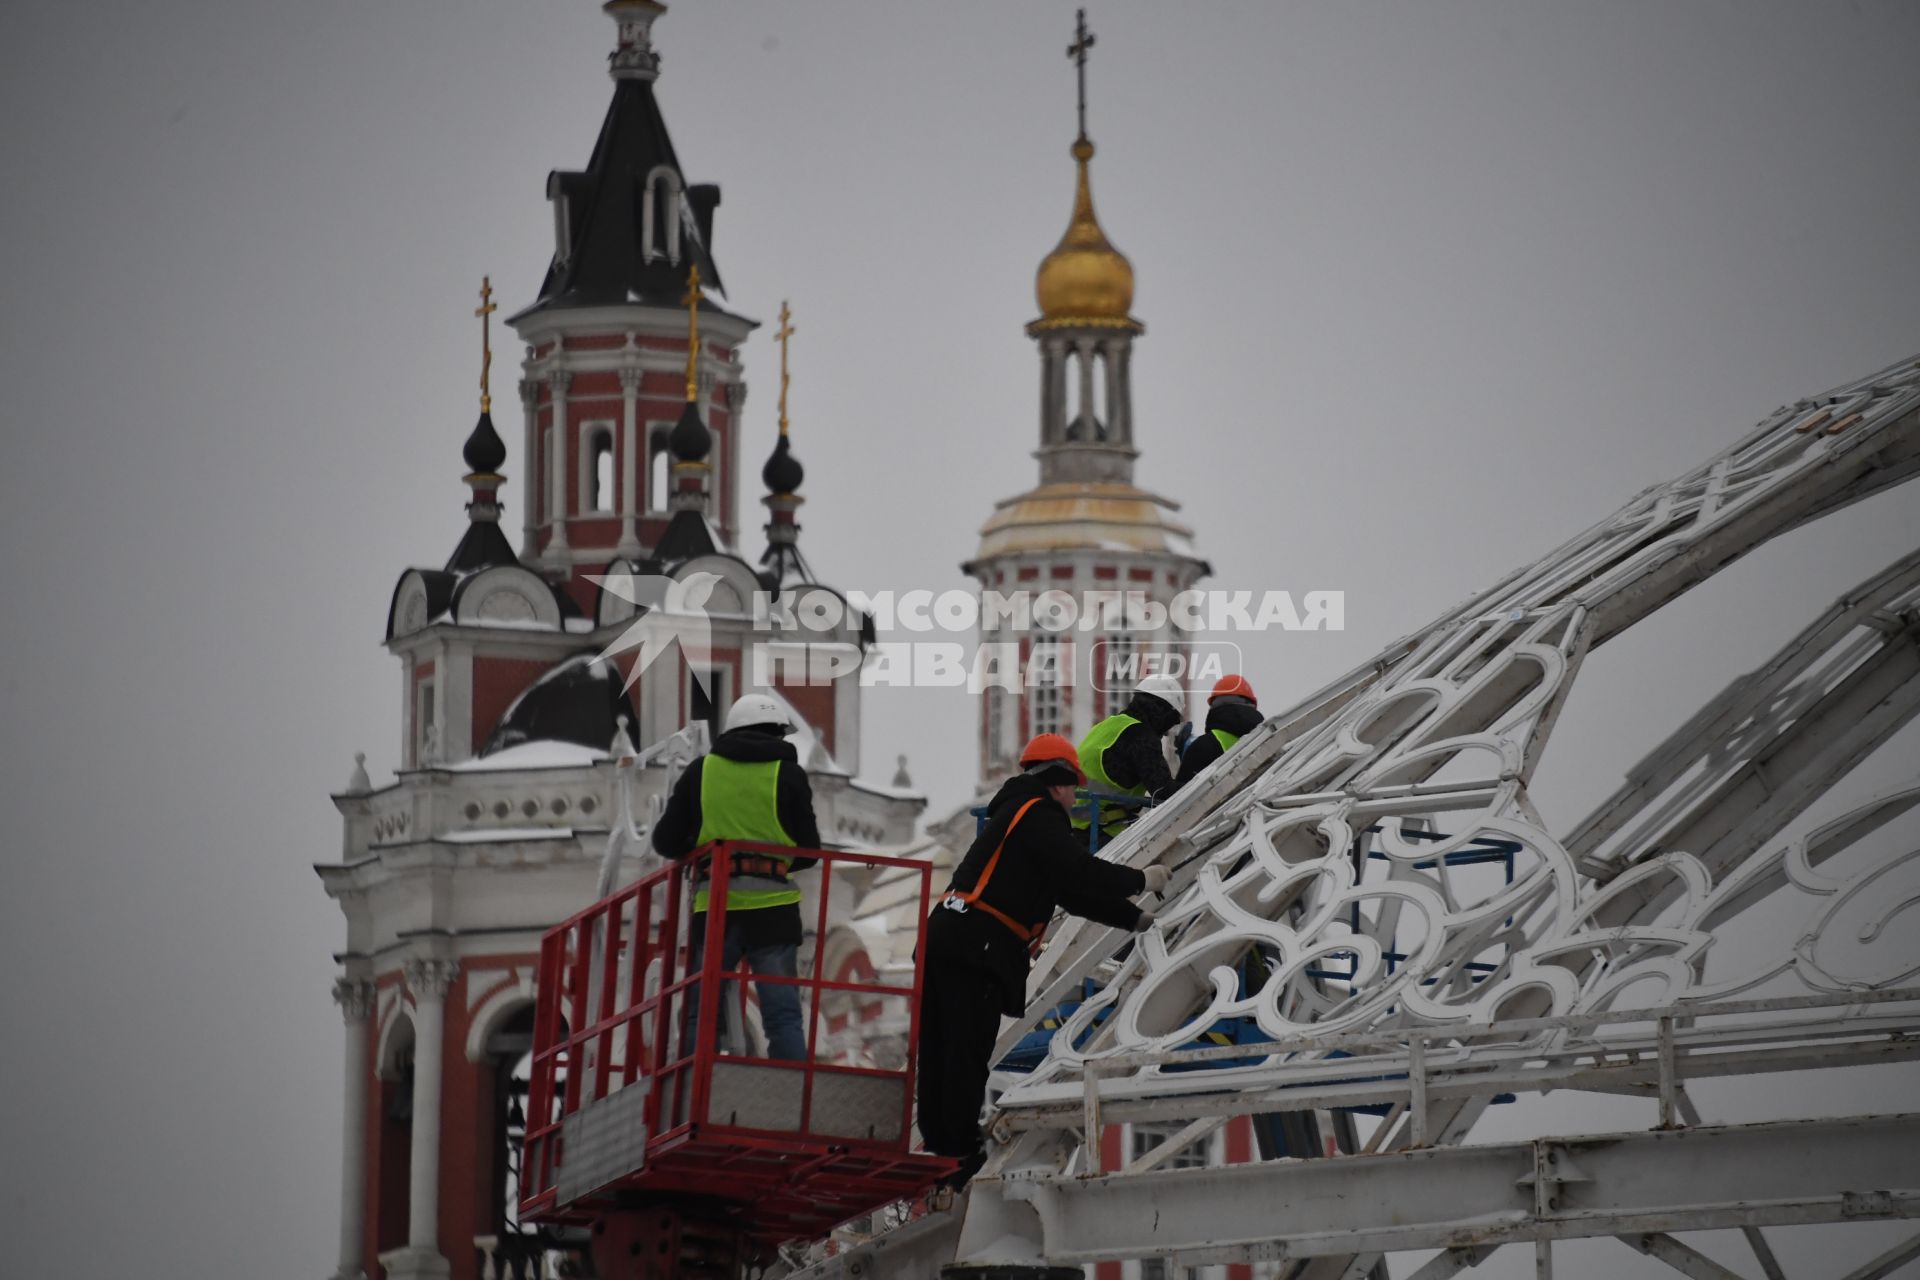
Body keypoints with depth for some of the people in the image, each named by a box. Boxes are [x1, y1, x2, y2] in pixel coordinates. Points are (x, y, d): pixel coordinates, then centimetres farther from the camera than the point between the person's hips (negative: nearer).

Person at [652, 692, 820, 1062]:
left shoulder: (701, 772, 7)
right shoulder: (788, 776, 3)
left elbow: (666, 842, 9)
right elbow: (809, 851, 5)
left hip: (714, 906, 1)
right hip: (773, 909, -1)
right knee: (783, 1016, 1)